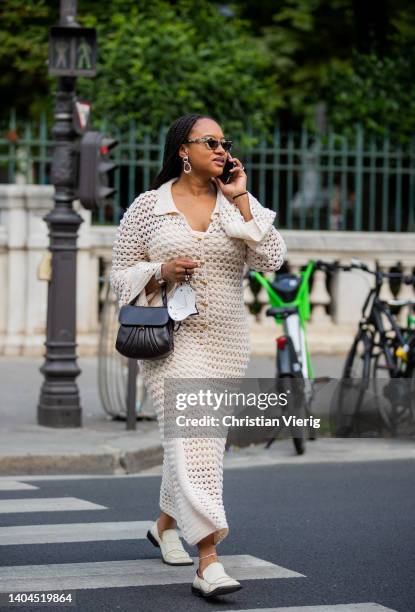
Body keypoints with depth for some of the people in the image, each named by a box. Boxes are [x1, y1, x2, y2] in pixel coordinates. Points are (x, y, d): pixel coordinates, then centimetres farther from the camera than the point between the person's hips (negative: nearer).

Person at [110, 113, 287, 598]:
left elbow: (271, 259, -8)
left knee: (203, 439, 15)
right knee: (190, 438, -17)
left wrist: (240, 199, -9)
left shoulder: (239, 203, 6)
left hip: (225, 340, 4)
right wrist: (160, 272, -14)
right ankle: (209, 564, -24)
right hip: (170, 338, -4)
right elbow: (120, 276, 5)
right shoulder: (147, 206, 0)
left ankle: (165, 524, 42)